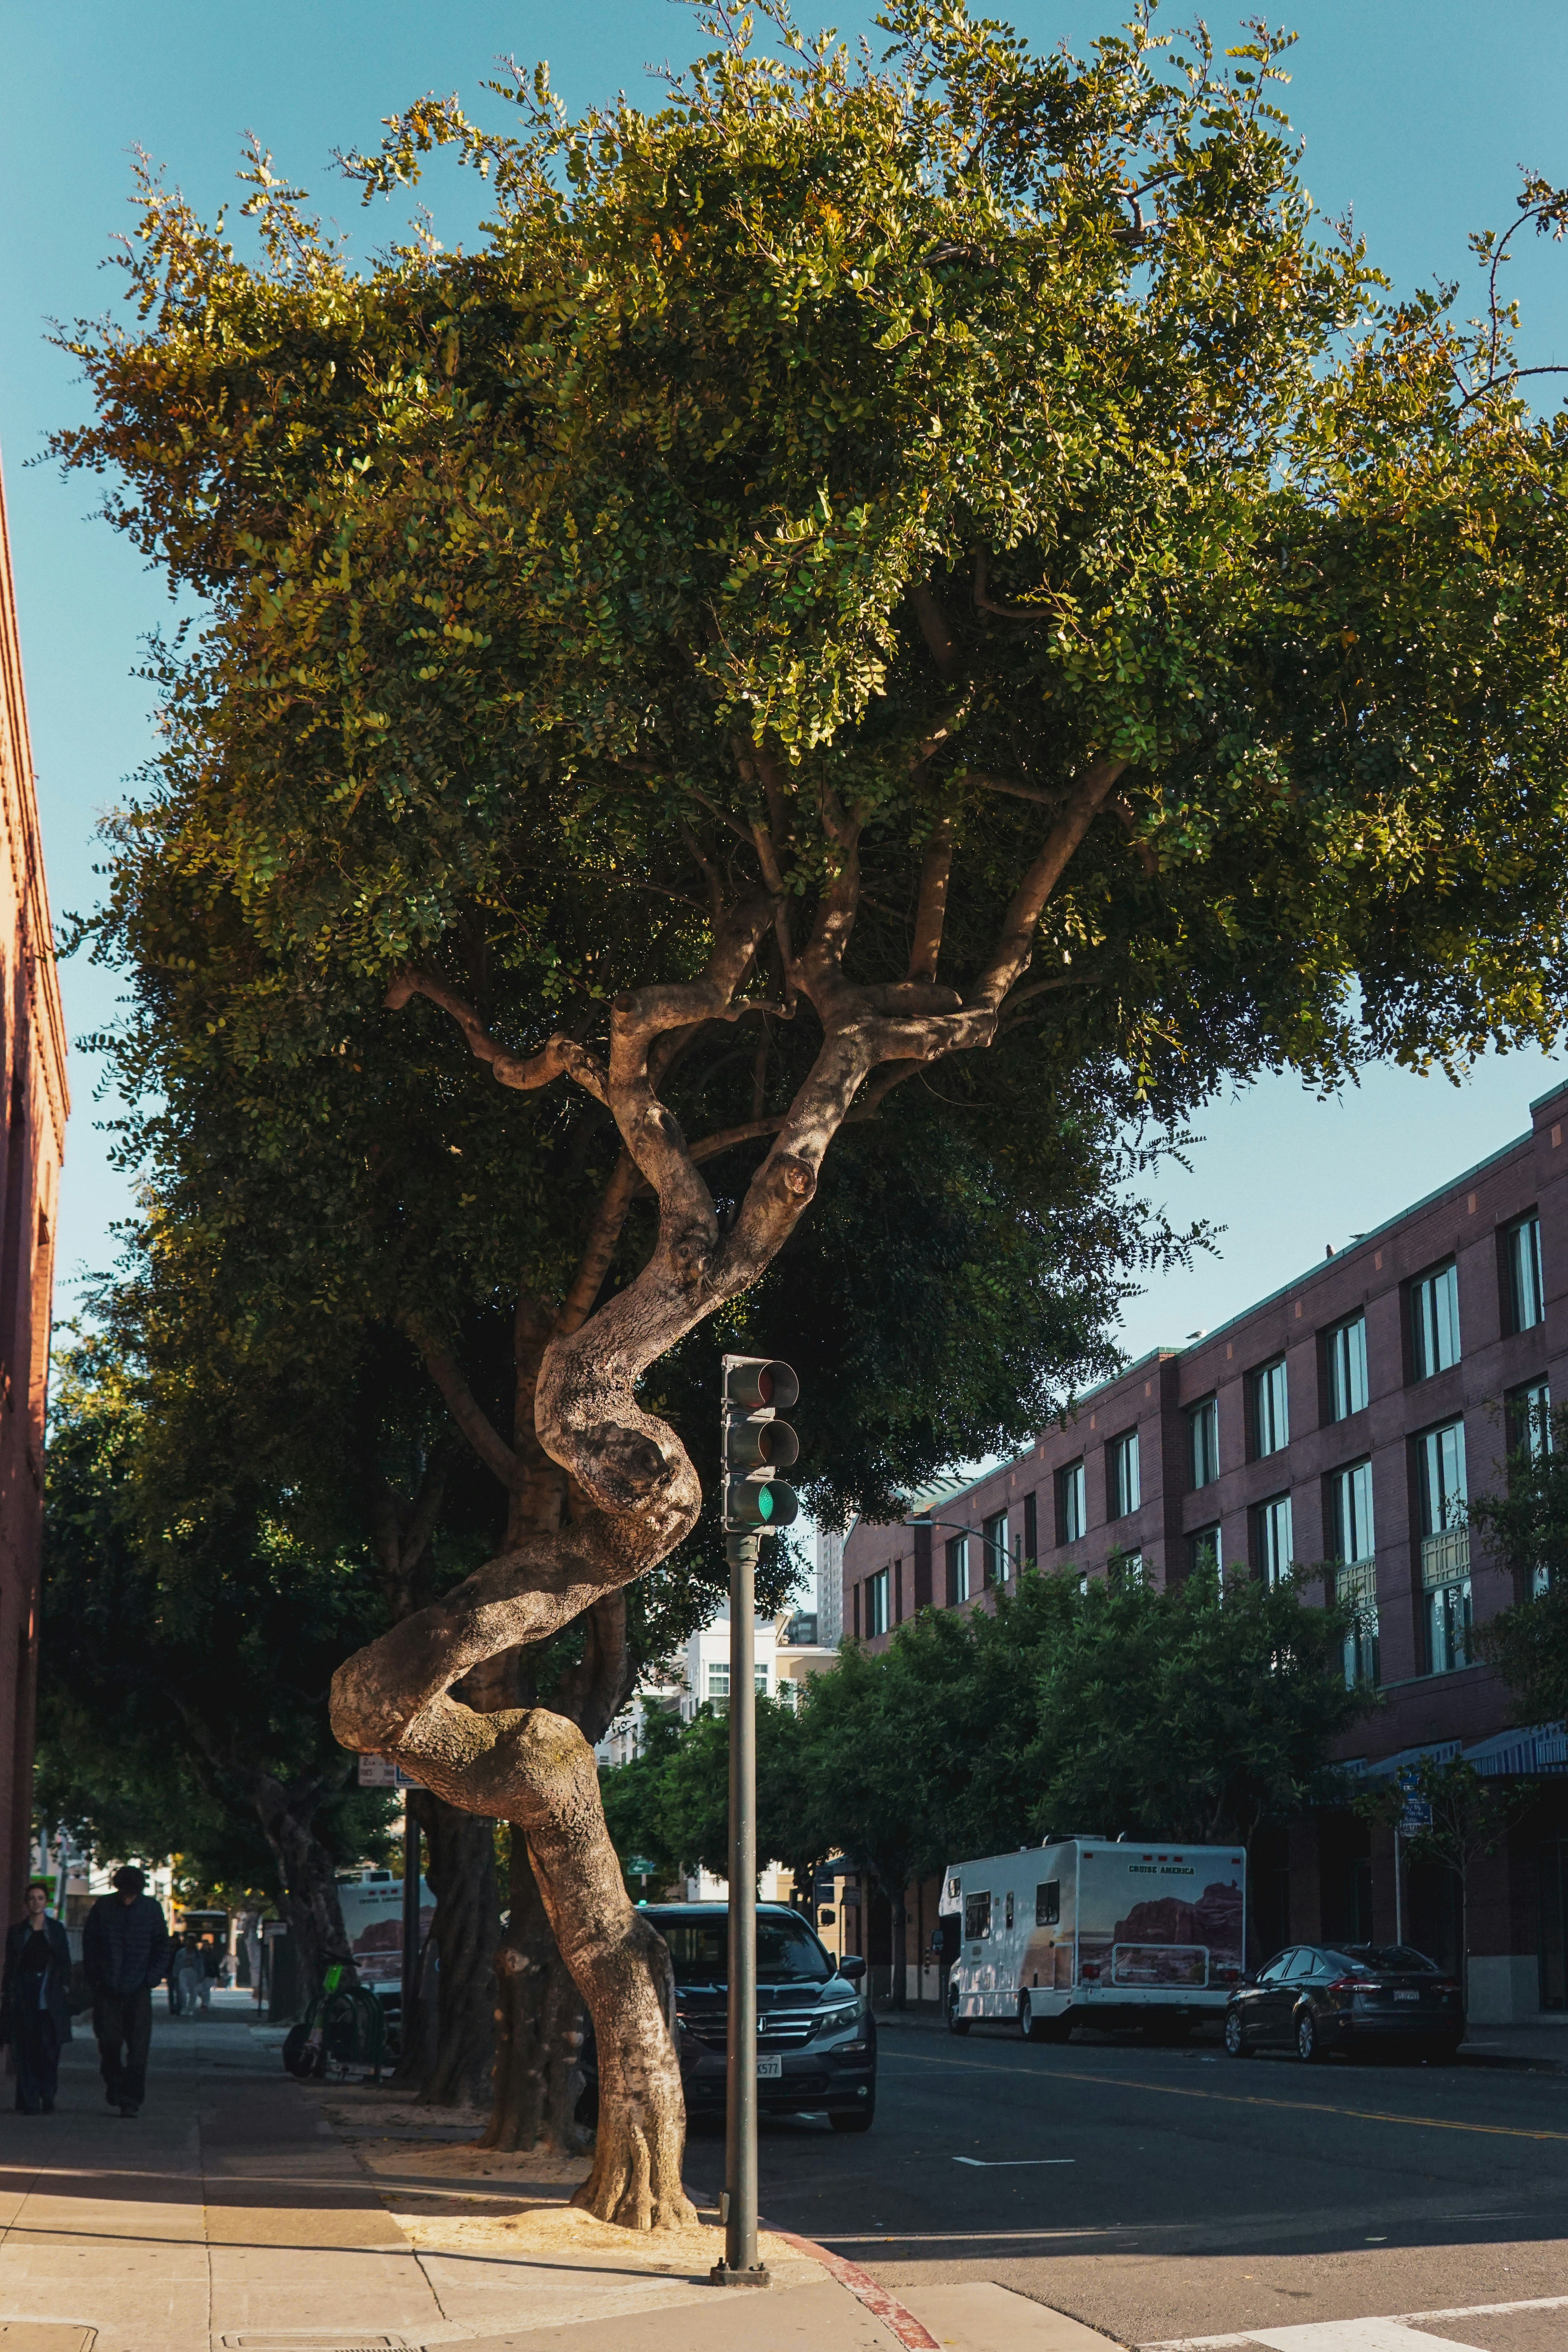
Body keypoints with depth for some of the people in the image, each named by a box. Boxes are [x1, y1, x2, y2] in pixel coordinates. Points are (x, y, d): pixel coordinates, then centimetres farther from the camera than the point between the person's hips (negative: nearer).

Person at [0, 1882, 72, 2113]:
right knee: (24, 2052, -4)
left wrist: (65, 1989, -1)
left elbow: (65, 1962, 9)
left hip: (49, 1996, -1)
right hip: (23, 1996, 1)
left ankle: (48, 2100, 0)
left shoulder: (56, 1929, 10)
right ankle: (29, 2102, -2)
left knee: (49, 2048, -8)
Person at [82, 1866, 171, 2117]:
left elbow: (162, 1949, 6)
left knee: (138, 2048, -5)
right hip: (107, 1990, 1)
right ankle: (113, 2085, 25)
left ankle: (132, 2100, -1)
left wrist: (151, 1980, -3)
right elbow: (89, 1944, 6)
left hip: (138, 1991, -1)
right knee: (109, 2042, 1)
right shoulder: (103, 1907, -1)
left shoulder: (152, 1909, -1)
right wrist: (95, 1979, -2)